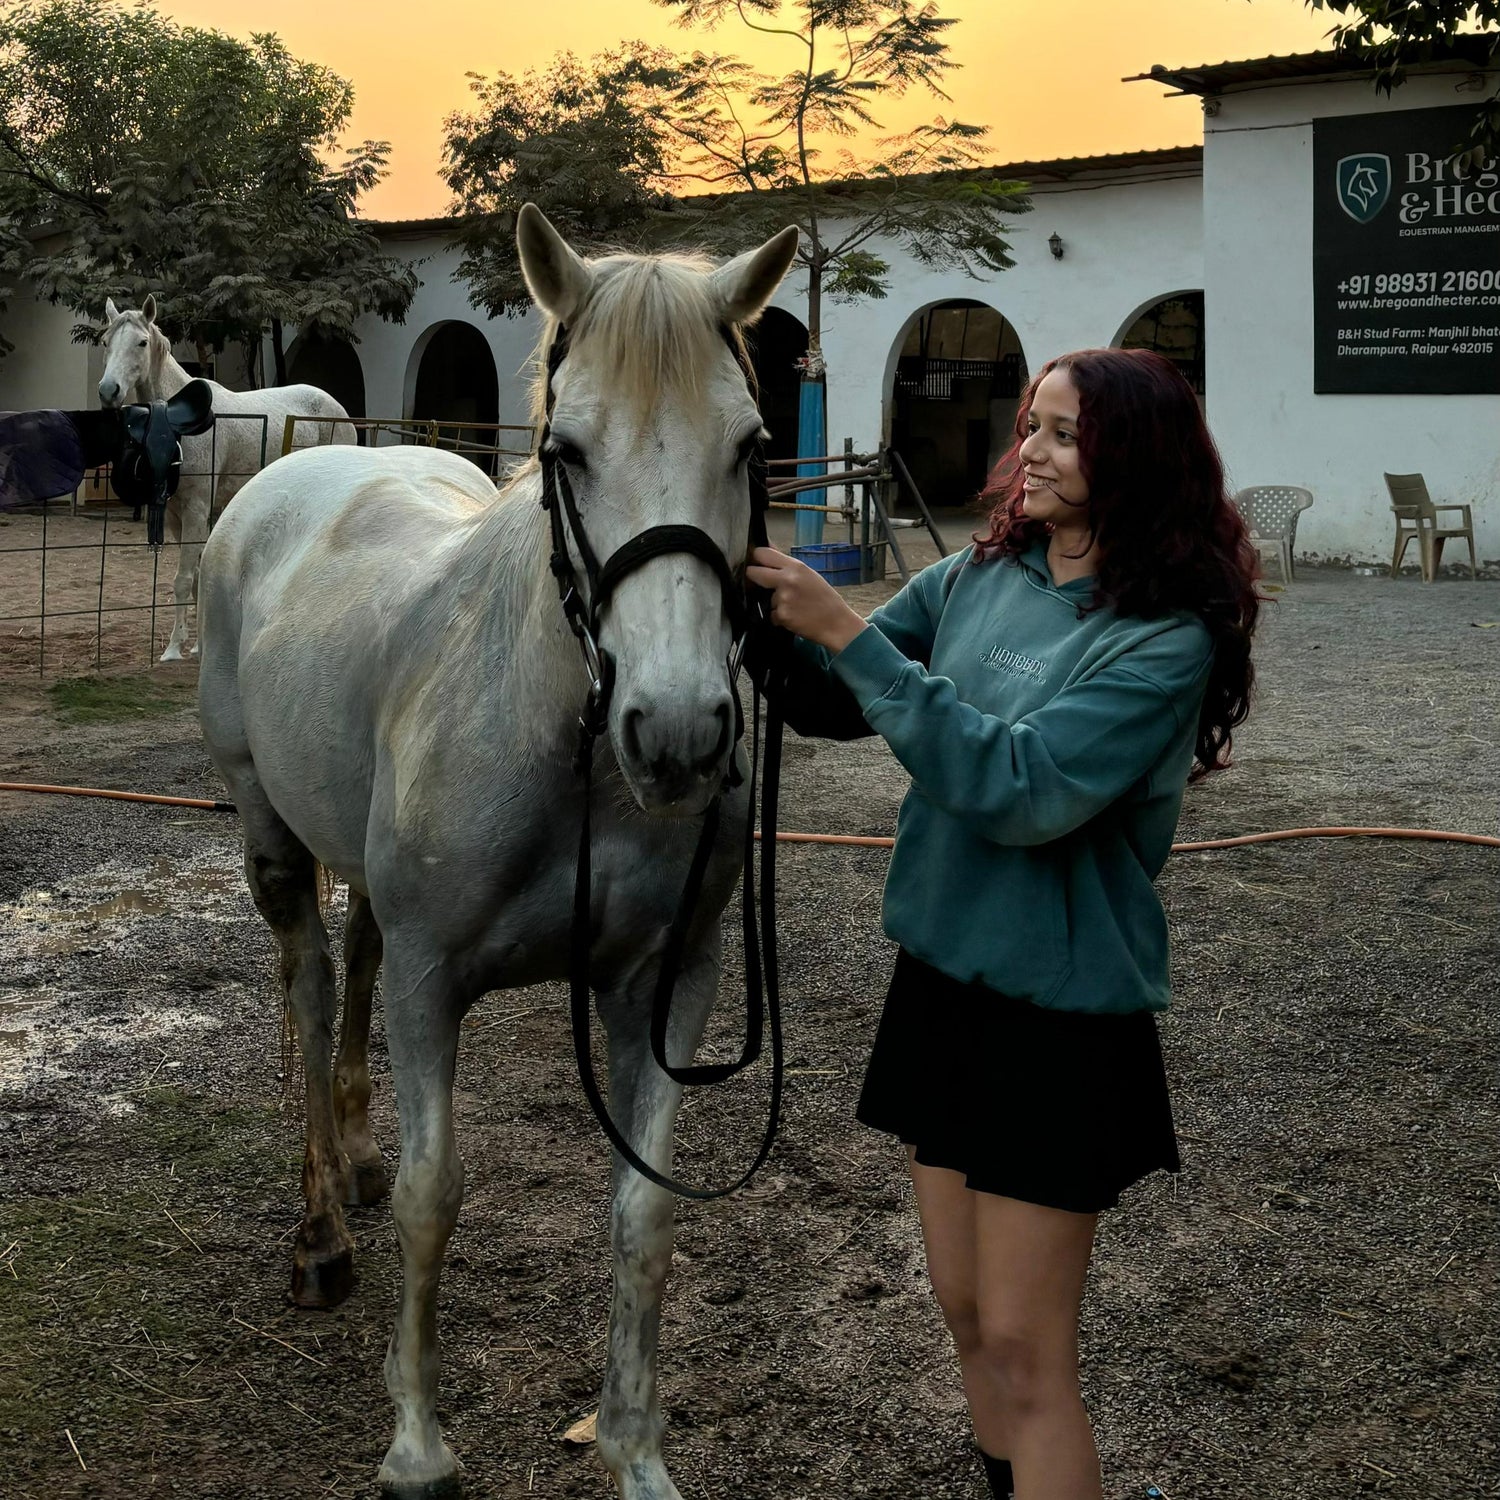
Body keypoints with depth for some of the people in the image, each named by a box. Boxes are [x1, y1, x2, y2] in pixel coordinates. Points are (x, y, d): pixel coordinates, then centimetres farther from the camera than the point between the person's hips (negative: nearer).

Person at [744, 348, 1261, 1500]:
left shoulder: (1169, 640, -17)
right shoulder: (977, 579, 2)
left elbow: (1021, 788, -27)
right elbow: (830, 706, 5)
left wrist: (851, 632, -28)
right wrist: (773, 617, -15)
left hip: (1061, 1016, -6)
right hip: (943, 980, 6)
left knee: (1025, 1350, 1)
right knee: (966, 1312, 18)